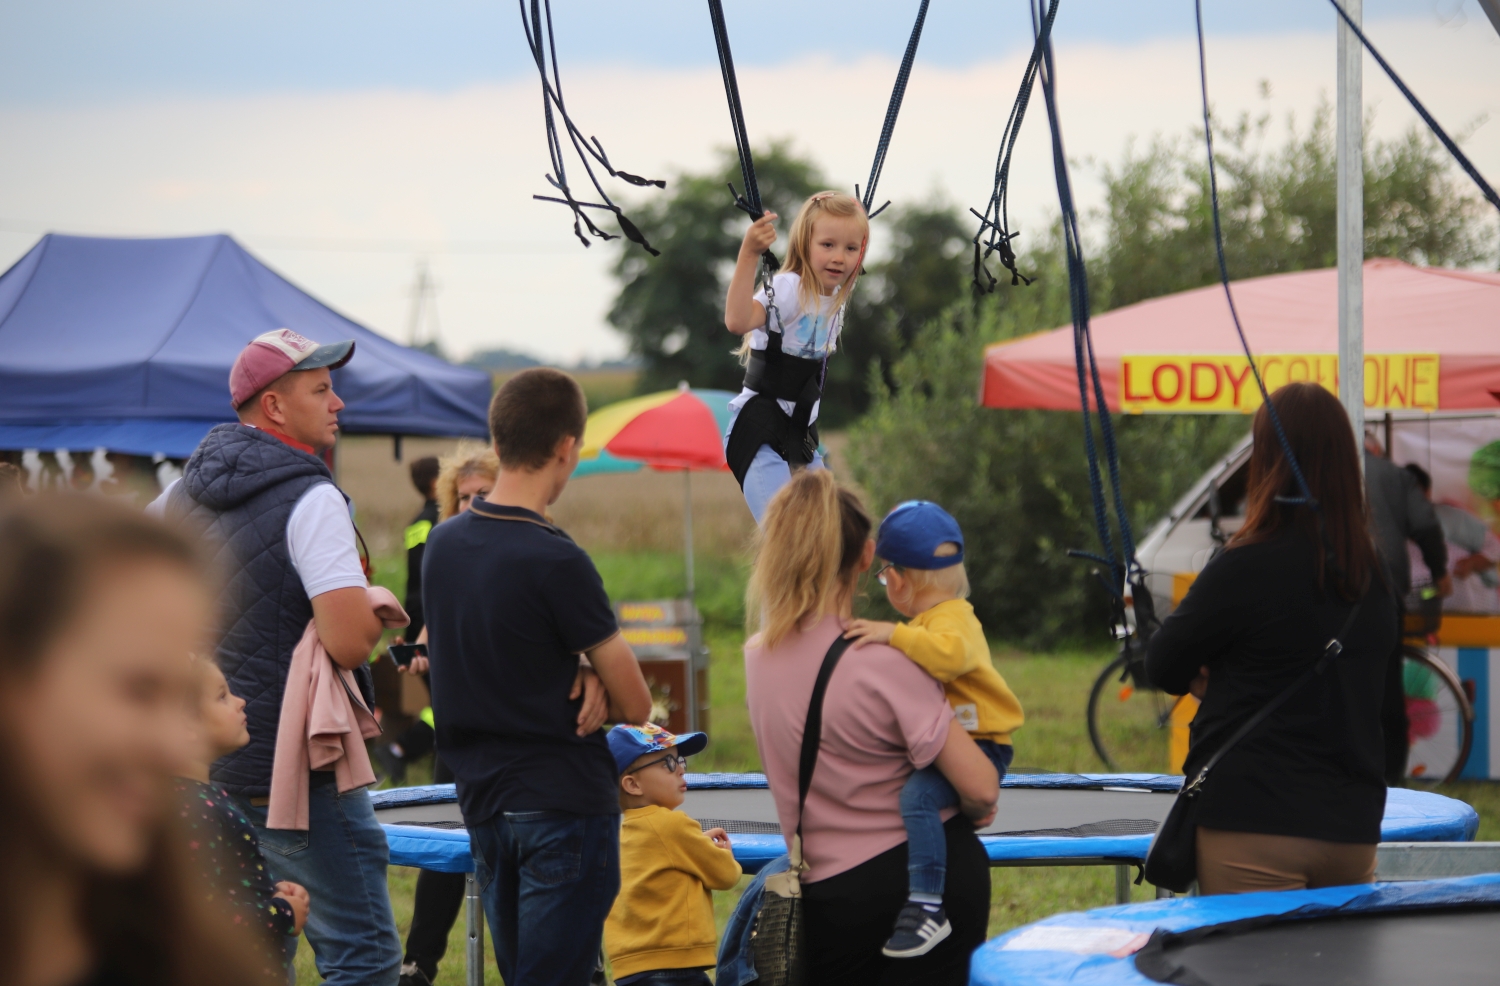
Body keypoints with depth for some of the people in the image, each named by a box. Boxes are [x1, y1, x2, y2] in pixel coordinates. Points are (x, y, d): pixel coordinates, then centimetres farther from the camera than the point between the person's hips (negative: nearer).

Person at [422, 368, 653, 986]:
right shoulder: (556, 562, -18)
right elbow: (636, 705, -12)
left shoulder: (443, 543, 5)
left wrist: (581, 675, -2)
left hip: (481, 799, 8)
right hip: (564, 805, -8)